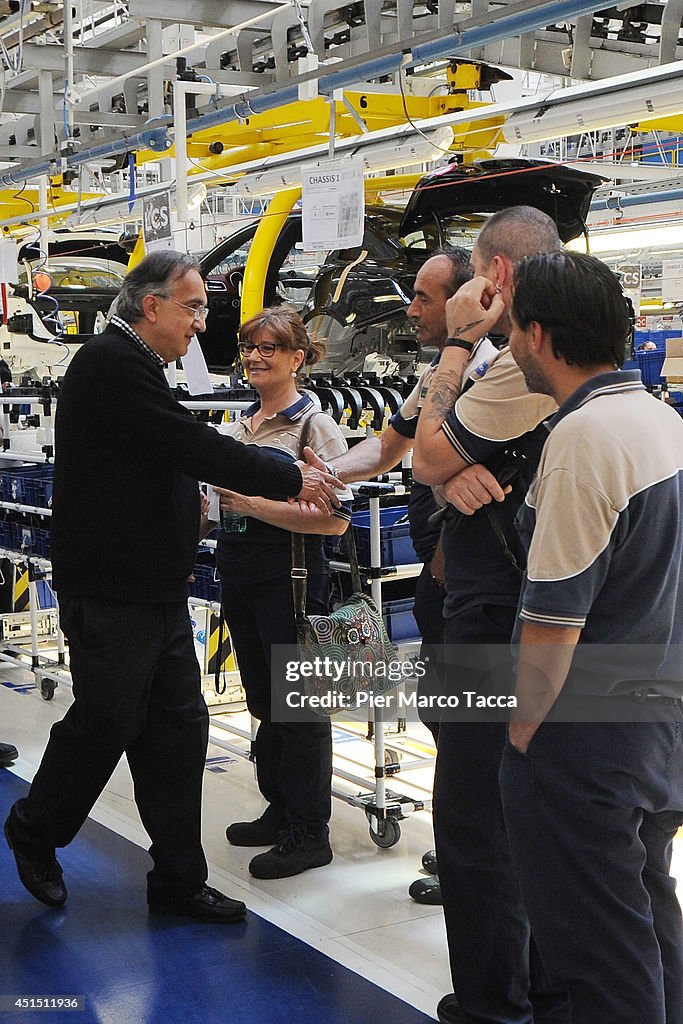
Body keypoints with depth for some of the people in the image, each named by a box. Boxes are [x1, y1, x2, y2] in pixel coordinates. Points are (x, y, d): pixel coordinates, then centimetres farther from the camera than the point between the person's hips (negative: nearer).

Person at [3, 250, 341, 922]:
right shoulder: (111, 363, -15)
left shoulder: (134, 366, 17)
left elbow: (176, 459, 19)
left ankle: (178, 880, 19)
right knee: (106, 724, 3)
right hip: (111, 595, -10)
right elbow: (191, 446, -21)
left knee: (179, 729, 9)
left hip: (157, 591, 10)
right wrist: (291, 480, -14)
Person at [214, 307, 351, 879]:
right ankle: (279, 810, 31)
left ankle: (310, 833, 15)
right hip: (240, 575, 8)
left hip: (290, 578, -7)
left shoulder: (315, 425, -10)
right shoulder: (241, 425, 12)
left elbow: (335, 519, -20)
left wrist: (257, 504, -24)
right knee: (265, 701, 17)